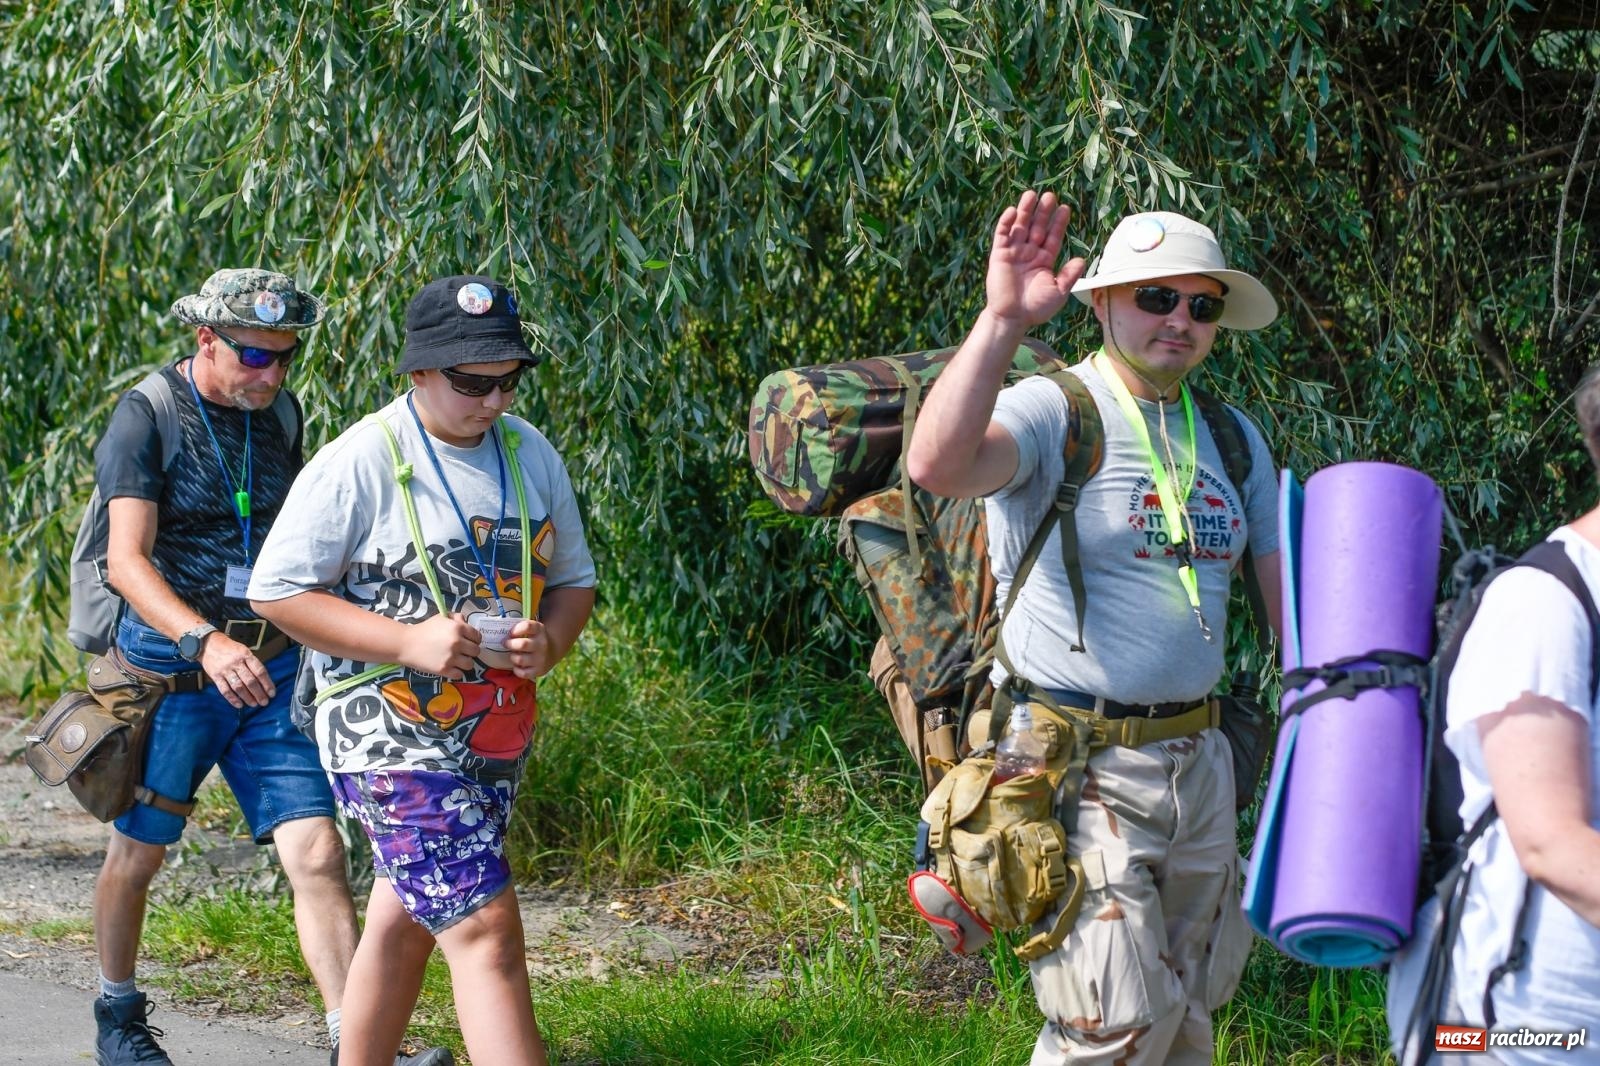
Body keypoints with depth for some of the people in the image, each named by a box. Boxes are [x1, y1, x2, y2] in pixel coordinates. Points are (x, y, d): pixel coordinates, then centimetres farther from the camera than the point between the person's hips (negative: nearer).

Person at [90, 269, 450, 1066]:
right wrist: (206, 642, -38)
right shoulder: (147, 418, -13)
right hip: (172, 670, -4)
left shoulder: (280, 416, 5)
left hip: (270, 669, 4)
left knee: (318, 856, -8)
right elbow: (126, 561, -24)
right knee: (137, 855, 13)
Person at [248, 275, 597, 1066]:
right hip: (393, 738, -7)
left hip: (498, 729, 7)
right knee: (485, 931, -14)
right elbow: (276, 590, -11)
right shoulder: (360, 461, -12)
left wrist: (549, 639, -8)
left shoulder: (530, 453, 7)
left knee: (407, 919, 18)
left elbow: (573, 579, 16)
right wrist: (408, 641, -21)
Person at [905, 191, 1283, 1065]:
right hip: (1077, 768, -7)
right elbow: (938, 465, -32)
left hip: (1197, 758, 7)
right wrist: (1002, 321, -38)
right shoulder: (1051, 413, -10)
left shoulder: (1230, 438, 11)